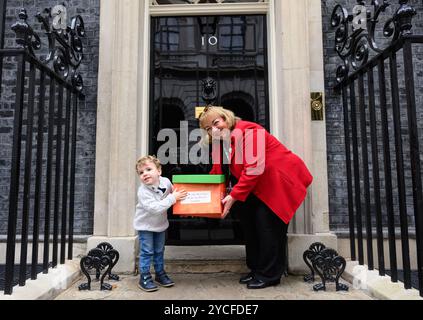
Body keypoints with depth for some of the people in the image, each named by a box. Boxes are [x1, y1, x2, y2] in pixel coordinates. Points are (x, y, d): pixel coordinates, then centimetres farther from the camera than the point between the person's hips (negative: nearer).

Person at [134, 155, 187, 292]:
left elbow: (172, 190, 12)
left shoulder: (166, 182, -14)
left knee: (159, 251, 17)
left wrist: (177, 193, -4)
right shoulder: (143, 192, -29)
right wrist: (173, 198, -35)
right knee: (147, 252, 0)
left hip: (160, 223, 5)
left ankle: (160, 274, 32)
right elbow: (155, 208, -38)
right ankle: (145, 278, 14)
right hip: (145, 225, -5)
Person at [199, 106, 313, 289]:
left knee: (266, 224, -12)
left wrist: (233, 196, -28)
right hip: (260, 186, 9)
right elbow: (216, 173, 5)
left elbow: (253, 169, -28)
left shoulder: (248, 131, -22)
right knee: (248, 220, 9)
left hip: (281, 181, -9)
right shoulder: (220, 143, 4)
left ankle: (269, 275, 6)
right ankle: (256, 269, 24)